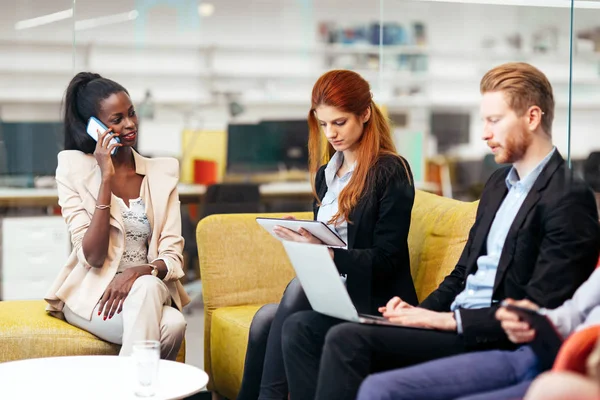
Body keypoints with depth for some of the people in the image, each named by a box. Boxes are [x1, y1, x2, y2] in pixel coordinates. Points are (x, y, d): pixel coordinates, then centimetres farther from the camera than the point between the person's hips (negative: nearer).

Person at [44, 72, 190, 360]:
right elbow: (93, 256, -13)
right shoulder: (74, 170, -3)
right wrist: (106, 178, -16)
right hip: (91, 293, -3)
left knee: (174, 325, -33)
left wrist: (139, 272, -23)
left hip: (150, 289, 3)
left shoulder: (162, 172, 6)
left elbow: (172, 258, 0)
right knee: (168, 325, -33)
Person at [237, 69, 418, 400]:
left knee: (300, 287, -31)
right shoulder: (326, 173, 17)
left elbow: (386, 260, -11)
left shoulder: (391, 171, -6)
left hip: (374, 298, -6)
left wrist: (327, 254, -25)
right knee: (265, 318, -23)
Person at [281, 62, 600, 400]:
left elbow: (539, 311, -17)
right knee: (302, 327, -4)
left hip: (490, 340, -9)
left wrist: (446, 320, -19)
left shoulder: (569, 198, -11)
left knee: (347, 339, -27)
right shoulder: (499, 183, 18)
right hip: (451, 319, 9)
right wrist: (419, 311, 3)